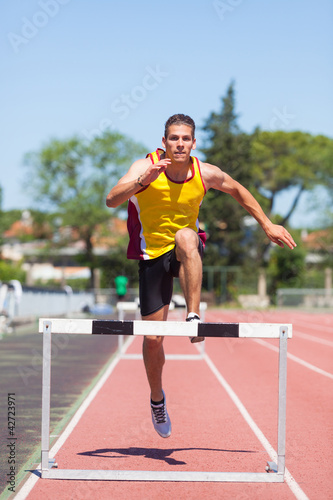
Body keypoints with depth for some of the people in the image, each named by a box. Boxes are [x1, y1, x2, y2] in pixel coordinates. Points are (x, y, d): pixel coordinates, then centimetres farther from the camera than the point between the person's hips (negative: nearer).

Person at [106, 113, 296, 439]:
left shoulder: (205, 174, -8)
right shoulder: (145, 167, -15)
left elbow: (238, 191, 12)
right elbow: (111, 200, -30)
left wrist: (267, 226, 15)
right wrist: (143, 180, -46)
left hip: (187, 252, 0)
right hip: (153, 256, 0)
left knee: (186, 237, -38)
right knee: (152, 337, 1)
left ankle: (194, 316, -37)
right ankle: (157, 398, 28)